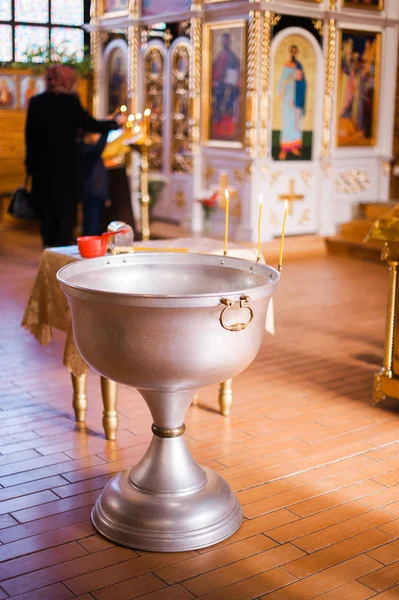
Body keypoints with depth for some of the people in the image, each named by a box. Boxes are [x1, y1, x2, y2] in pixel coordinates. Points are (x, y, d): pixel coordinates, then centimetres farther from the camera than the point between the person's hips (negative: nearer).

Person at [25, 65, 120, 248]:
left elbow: (29, 134, 9)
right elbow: (90, 124, -7)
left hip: (41, 165, 5)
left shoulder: (35, 102, 5)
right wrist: (114, 124, 9)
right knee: (65, 210, 3)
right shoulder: (68, 101, -10)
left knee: (46, 211, 12)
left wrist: (31, 163, 16)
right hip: (66, 165, -5)